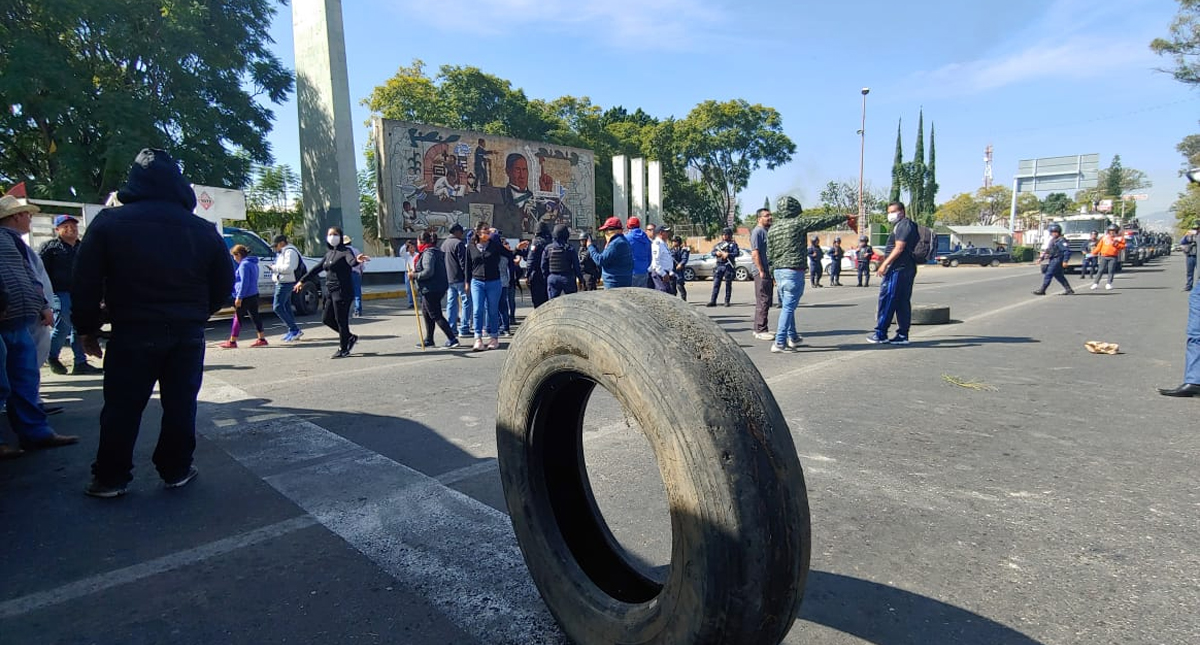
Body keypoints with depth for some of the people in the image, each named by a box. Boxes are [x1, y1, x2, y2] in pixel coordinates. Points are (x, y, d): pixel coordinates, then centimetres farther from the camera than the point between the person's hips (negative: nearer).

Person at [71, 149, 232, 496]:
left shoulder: (109, 223, -4)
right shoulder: (202, 230, 2)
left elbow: (85, 283, -5)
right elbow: (223, 283, 7)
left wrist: (87, 329, 5)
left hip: (133, 334, -1)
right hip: (187, 335, 2)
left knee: (122, 407, 9)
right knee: (180, 404, 9)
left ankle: (110, 478, 17)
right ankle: (176, 471, 17)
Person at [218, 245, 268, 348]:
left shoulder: (244, 265, -15)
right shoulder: (253, 263, 14)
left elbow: (244, 282, -21)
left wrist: (239, 297, -20)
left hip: (245, 296, -9)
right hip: (254, 295, 9)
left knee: (237, 318, -2)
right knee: (255, 316, 11)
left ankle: (232, 342, 4)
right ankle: (262, 339, 13)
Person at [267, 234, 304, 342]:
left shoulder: (289, 252, -15)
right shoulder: (283, 252, 19)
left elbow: (288, 268, -26)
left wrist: (274, 267, -17)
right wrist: (274, 267, 8)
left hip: (285, 283, -11)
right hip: (282, 283, 11)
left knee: (277, 307, -13)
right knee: (286, 307, 13)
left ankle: (295, 330, -12)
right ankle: (293, 331, 18)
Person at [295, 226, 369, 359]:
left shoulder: (345, 251, -7)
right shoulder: (329, 253, 16)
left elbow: (351, 261, -29)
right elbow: (317, 268, 25)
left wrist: (357, 260, -53)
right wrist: (302, 280, 30)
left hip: (342, 292, -8)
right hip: (330, 291, 8)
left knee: (341, 320, -4)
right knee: (327, 319, 11)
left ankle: (343, 349, 7)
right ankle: (349, 337, 24)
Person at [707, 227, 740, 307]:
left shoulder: (733, 244, 4)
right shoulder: (719, 244, 15)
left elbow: (737, 253, -7)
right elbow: (712, 252, 11)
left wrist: (728, 254, -20)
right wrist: (716, 253, -11)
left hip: (729, 266, -3)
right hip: (719, 265, 3)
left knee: (728, 284, 2)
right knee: (716, 284, 0)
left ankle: (727, 301, 9)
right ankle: (712, 301, 1)